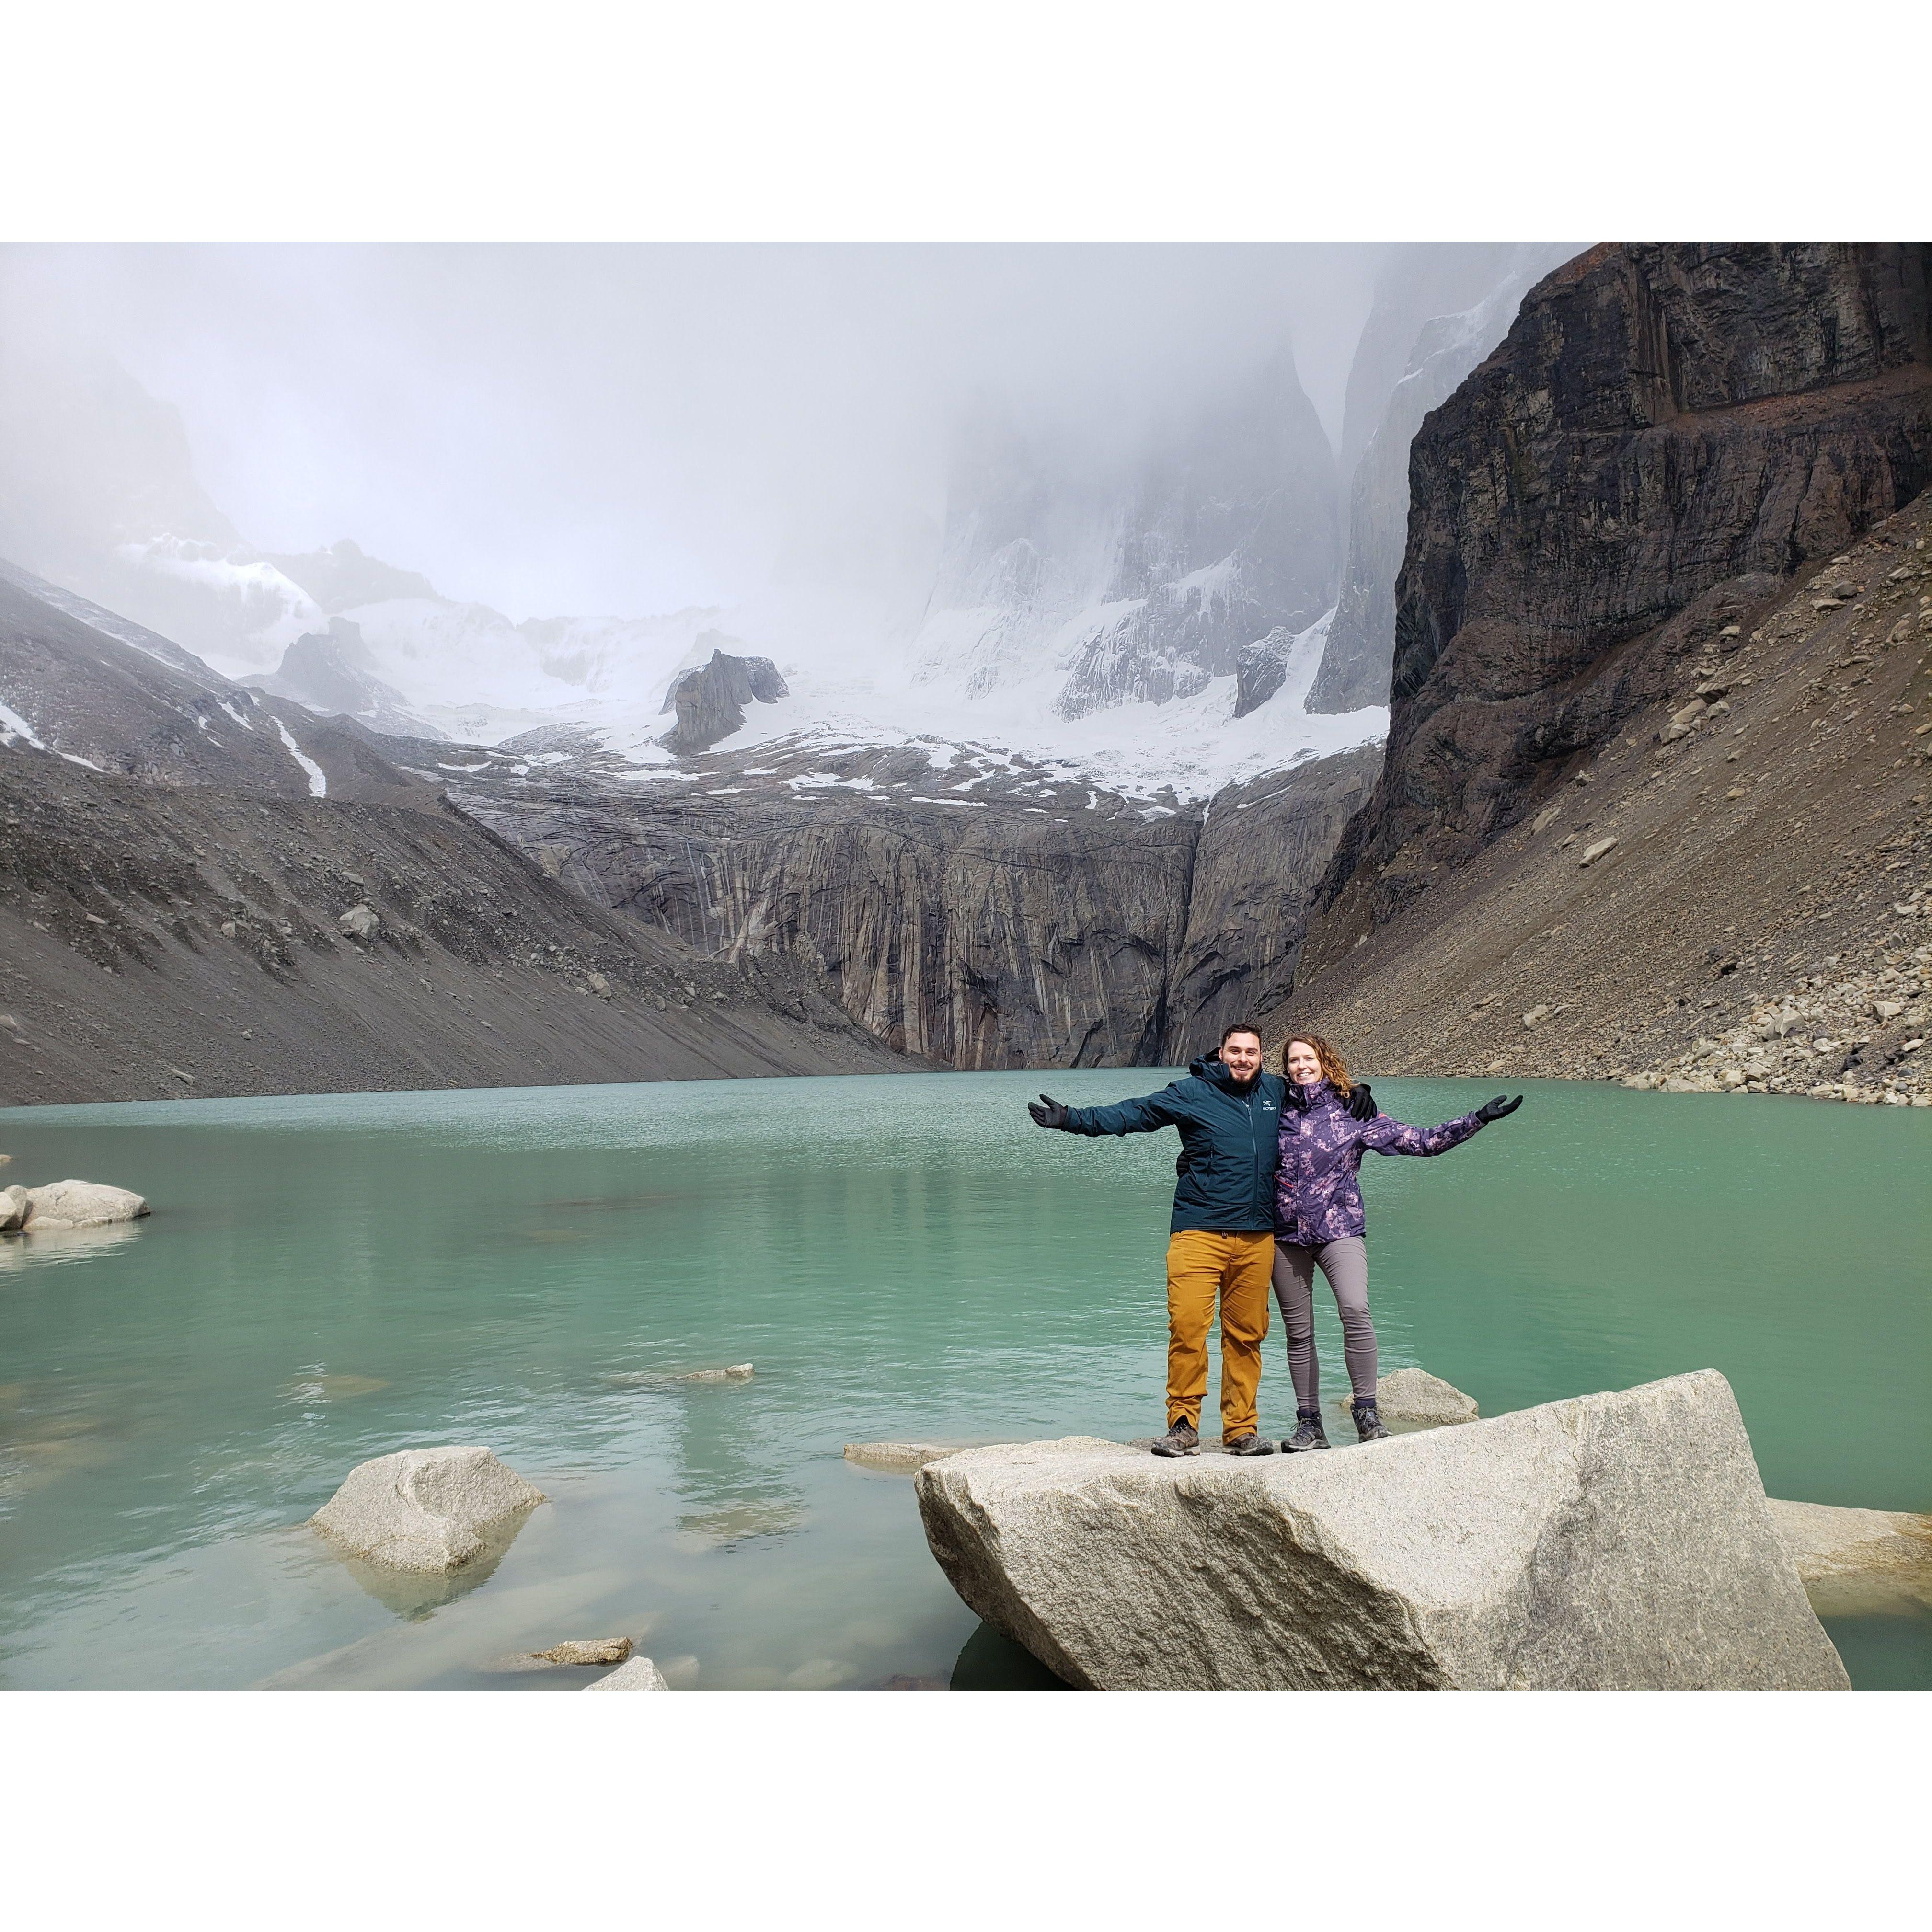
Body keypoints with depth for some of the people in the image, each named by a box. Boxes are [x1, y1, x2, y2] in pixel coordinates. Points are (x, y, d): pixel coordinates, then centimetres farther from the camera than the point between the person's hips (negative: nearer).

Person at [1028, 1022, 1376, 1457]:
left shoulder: (1277, 1091, 15)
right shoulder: (1192, 1093, 2)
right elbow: (1133, 1113, -2)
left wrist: (1357, 1094, 19)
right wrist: (1071, 1119, -8)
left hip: (1257, 1237, 4)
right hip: (1199, 1233, -3)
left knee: (1246, 1335, 6)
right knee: (1187, 1326, -12)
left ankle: (1241, 1429, 17)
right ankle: (1183, 1425, 1)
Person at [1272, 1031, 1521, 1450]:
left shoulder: (1353, 1112, 4)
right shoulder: (1278, 1109, 8)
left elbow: (1421, 1141, 2)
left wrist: (1479, 1119, -4)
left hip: (1339, 1229, -2)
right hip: (1286, 1234, 2)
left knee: (1355, 1310, -25)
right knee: (1298, 1332, 4)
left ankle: (1366, 1410, -11)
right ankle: (1309, 1425, 14)